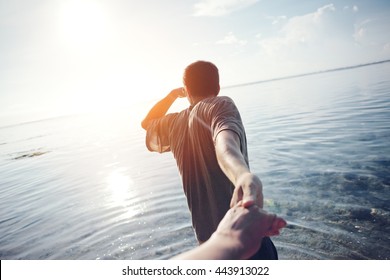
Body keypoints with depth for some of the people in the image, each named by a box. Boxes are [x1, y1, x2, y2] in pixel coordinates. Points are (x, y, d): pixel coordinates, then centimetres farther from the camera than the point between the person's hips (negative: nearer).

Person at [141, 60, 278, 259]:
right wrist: (243, 174, -51)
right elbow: (226, 141, -32)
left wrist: (173, 94, 37)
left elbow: (147, 124, 33)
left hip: (207, 238, 6)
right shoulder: (221, 104, -8)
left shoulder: (174, 123, 10)